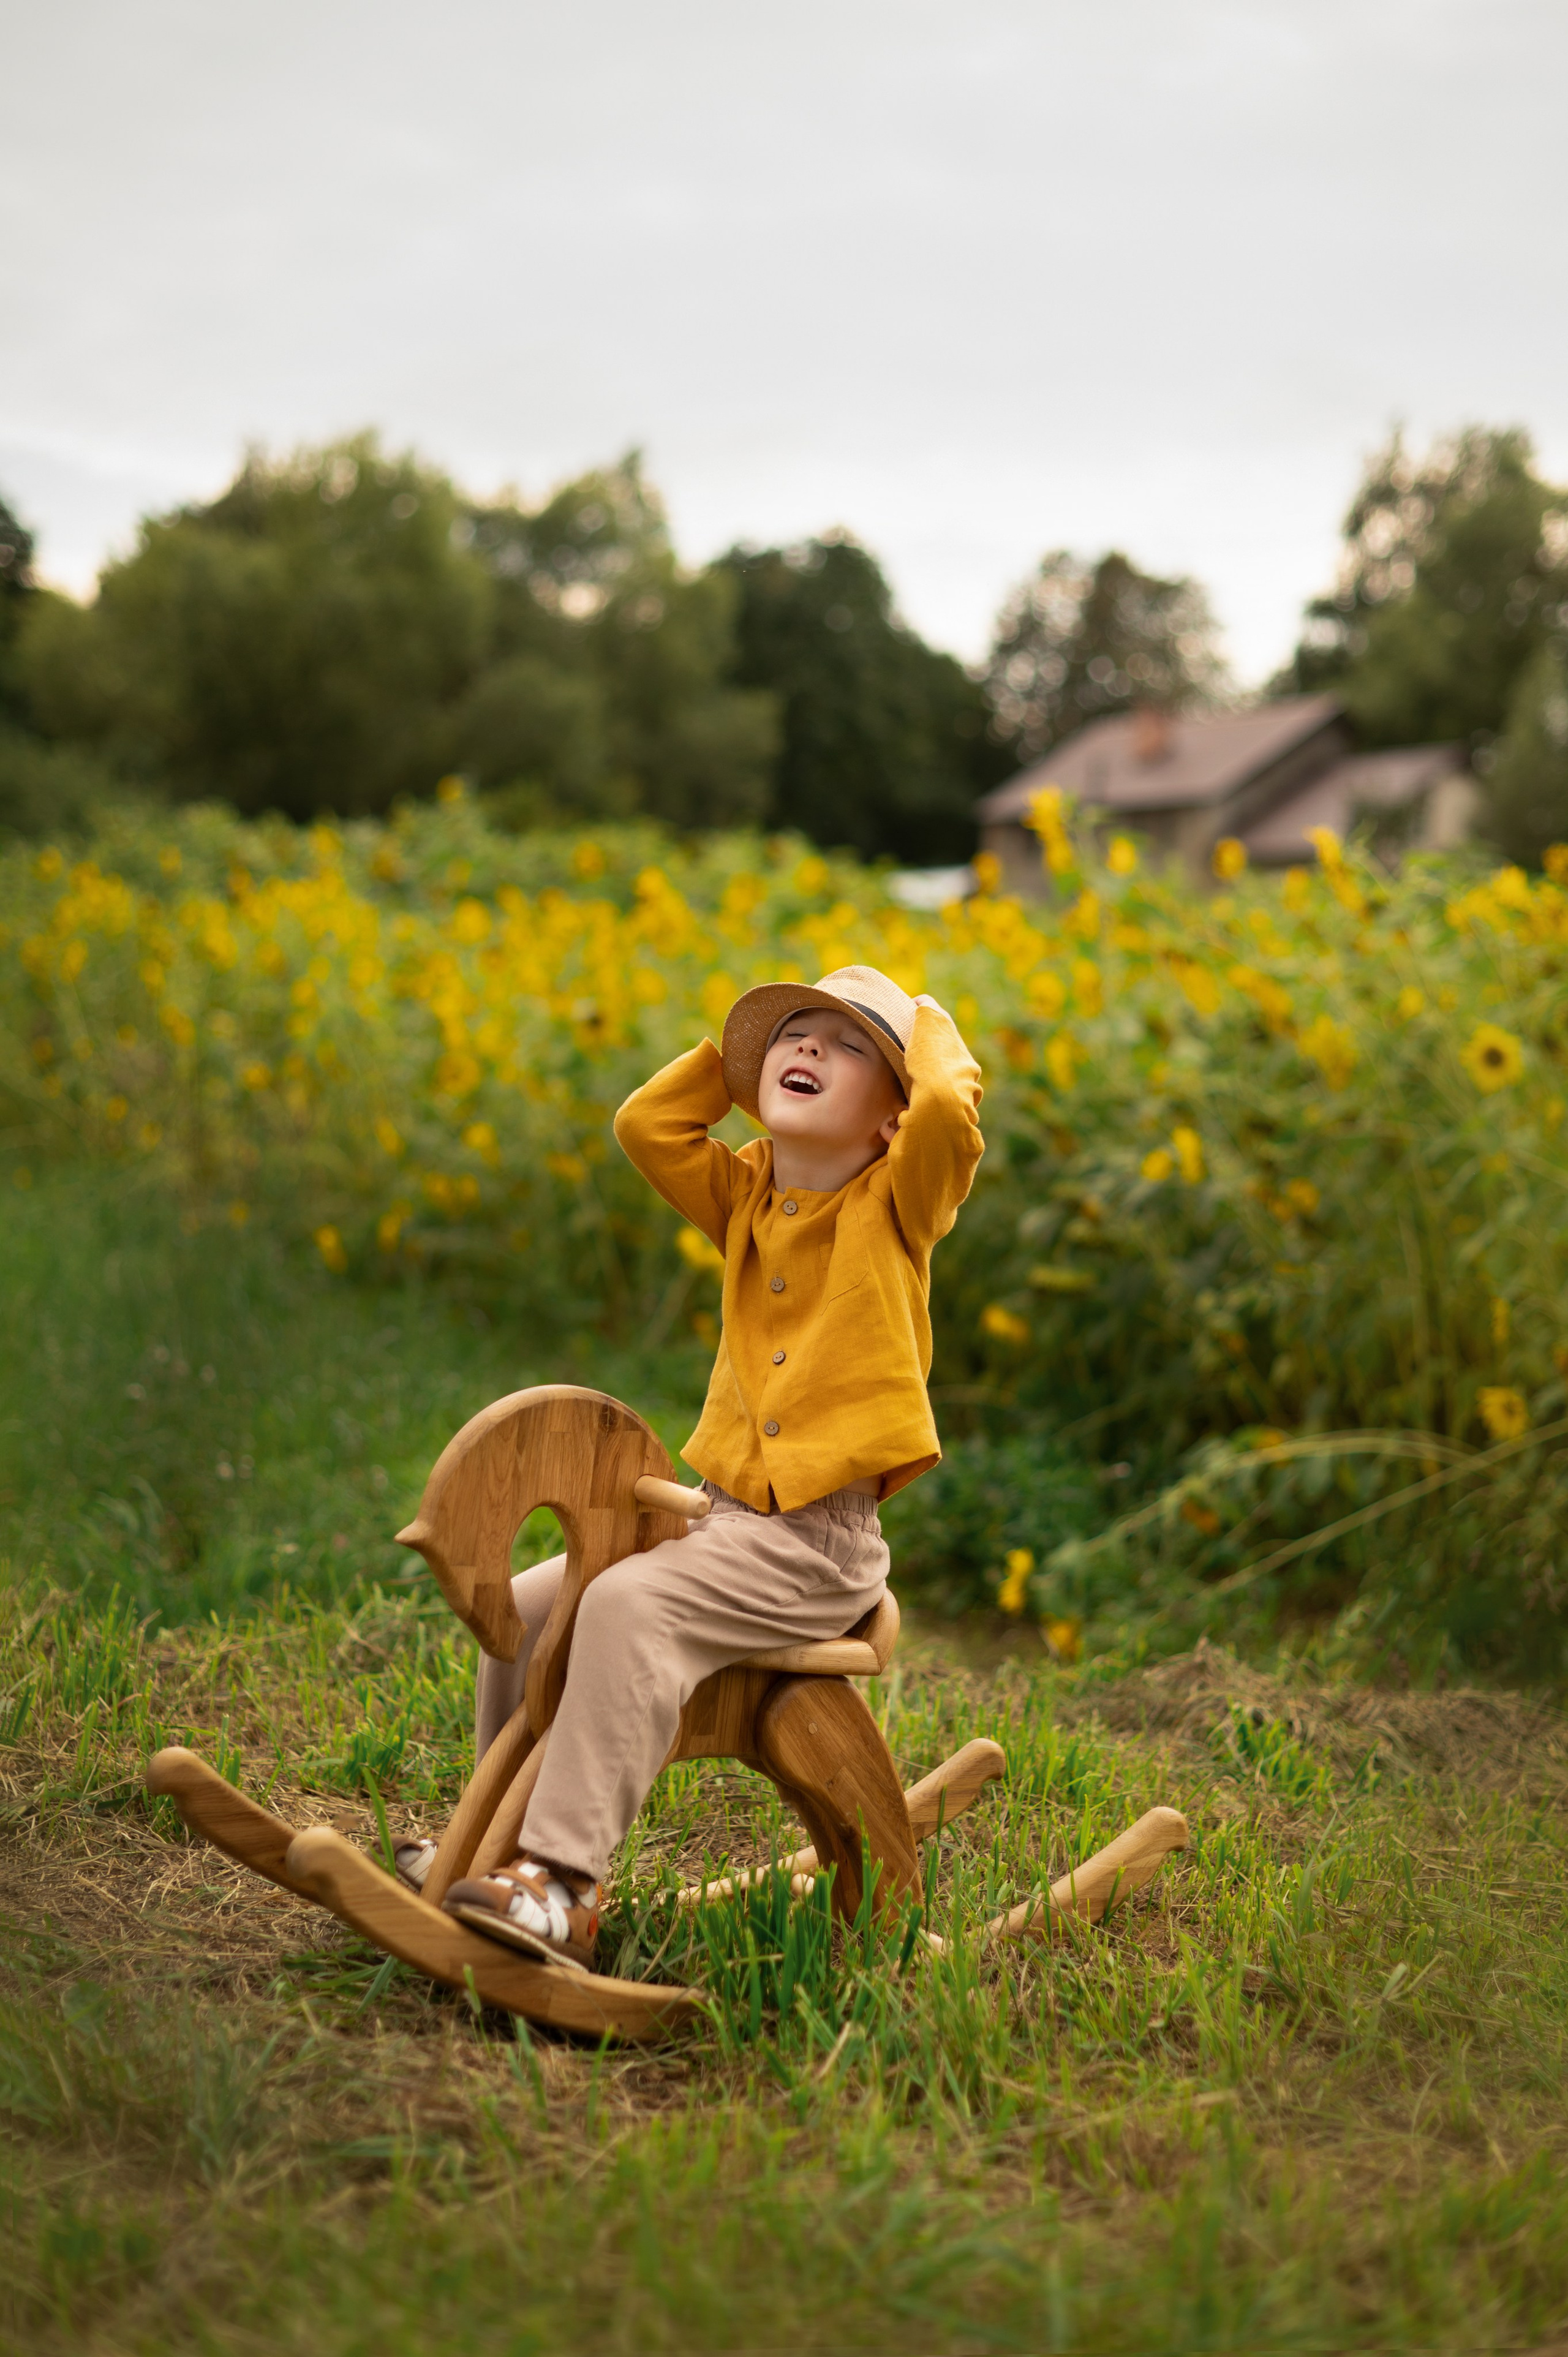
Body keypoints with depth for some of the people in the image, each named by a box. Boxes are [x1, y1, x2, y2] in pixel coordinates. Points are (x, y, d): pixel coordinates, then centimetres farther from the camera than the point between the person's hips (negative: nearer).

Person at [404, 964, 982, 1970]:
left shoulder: (896, 1202, -4)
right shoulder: (747, 1195, 14)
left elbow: (951, 1108, -23)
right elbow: (646, 1124, 8)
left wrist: (928, 1025, -4)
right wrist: (738, 1049, 10)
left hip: (818, 1540, -7)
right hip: (718, 1511, 8)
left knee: (630, 1606, -30)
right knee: (525, 1606, 2)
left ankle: (565, 1887, -28)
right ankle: (500, 1840, 18)